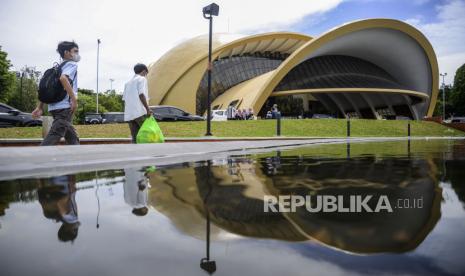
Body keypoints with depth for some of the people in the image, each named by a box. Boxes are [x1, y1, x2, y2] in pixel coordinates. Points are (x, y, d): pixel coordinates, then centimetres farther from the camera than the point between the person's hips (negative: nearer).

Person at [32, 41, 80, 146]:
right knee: (53, 138, -13)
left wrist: (40, 107, 18)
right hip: (64, 107, -9)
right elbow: (63, 78, -23)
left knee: (73, 139, 14)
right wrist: (74, 99, -22)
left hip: (55, 106, 9)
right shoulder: (72, 64, -1)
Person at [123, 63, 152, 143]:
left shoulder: (128, 83, 26)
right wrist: (148, 109, -13)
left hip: (129, 115, 7)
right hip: (140, 113, -7)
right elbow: (141, 95, -11)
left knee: (134, 138, 5)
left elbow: (124, 99, 21)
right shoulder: (142, 79, 3)